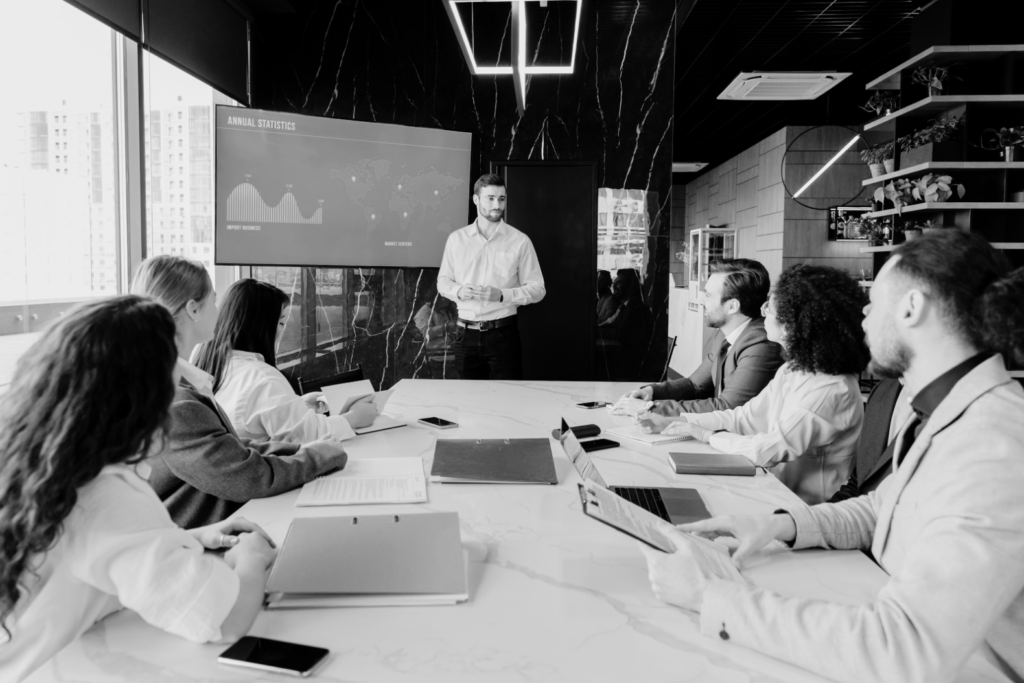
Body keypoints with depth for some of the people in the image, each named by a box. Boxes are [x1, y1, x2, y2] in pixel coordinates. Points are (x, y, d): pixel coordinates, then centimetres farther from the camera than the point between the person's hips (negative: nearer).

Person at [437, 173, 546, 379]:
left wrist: (502, 295, -17)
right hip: (467, 335, 3)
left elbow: (537, 289, -2)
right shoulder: (456, 239, 5)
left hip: (503, 334, -2)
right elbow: (443, 281, 13)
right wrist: (458, 291, -9)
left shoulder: (519, 241, -3)